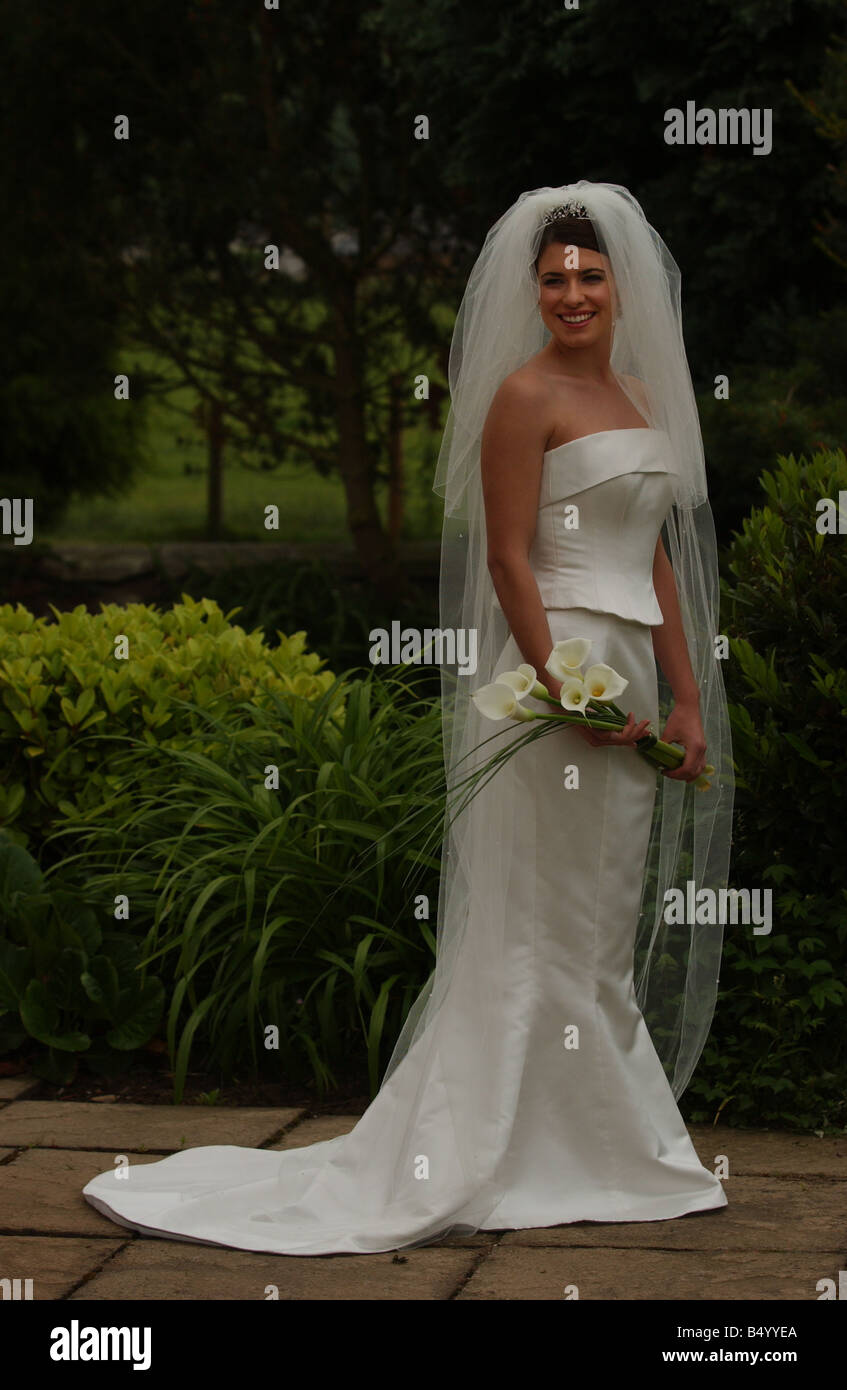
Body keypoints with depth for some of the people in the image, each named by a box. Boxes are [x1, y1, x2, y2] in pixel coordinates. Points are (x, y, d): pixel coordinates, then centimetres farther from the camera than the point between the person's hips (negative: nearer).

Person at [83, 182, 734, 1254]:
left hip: (634, 677, 8)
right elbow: (508, 559, -13)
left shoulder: (641, 394, 17)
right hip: (560, 664, -8)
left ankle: (590, 1141, 19)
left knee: (605, 921, 11)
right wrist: (568, 692, -19)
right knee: (544, 918, -4)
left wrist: (688, 696, 14)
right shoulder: (523, 394, -7)